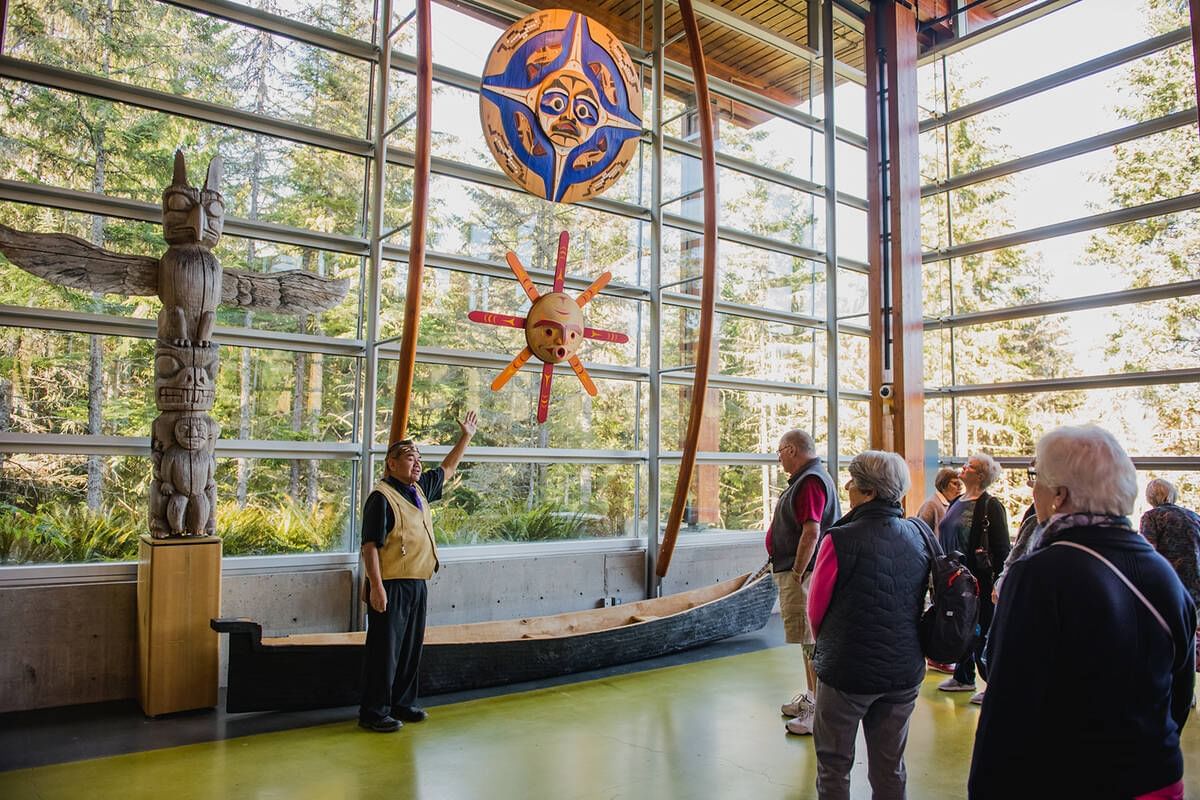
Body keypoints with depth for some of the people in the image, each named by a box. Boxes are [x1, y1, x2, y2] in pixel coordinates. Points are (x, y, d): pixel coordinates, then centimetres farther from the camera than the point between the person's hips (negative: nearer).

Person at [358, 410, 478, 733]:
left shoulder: (419, 489, 12)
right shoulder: (382, 497, -13)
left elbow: (446, 470, 30)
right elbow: (370, 546, -17)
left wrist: (465, 437, 30)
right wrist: (376, 586, -22)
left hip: (416, 584, 9)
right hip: (391, 586, -9)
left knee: (411, 647, 15)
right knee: (385, 648, -2)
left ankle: (402, 703, 28)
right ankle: (373, 713, 9)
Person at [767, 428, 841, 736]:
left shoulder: (811, 481, -18)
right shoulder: (806, 479, 16)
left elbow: (811, 531, -25)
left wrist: (797, 574, -22)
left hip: (802, 573, -11)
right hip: (796, 571, 11)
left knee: (812, 641, -6)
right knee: (809, 639, 19)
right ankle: (811, 697, 32)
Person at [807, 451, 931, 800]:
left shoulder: (840, 540, -20)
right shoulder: (919, 537, -4)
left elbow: (816, 610, -8)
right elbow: (918, 605, 7)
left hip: (847, 671, -5)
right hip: (904, 670, 5)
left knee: (834, 765, 13)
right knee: (890, 767, 19)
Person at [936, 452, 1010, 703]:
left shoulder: (990, 506, -11)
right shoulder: (957, 503, 12)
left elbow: (1002, 548, -14)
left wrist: (998, 583, -16)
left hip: (979, 582, -8)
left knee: (980, 635, 0)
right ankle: (963, 678, 31)